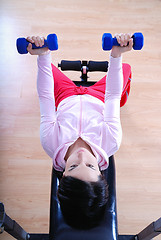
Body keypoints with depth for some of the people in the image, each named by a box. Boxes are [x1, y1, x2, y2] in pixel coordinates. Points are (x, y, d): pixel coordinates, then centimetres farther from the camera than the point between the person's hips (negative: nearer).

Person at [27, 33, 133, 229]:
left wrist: (43, 56, -43)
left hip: (66, 98, 1)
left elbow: (45, 96, -39)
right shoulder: (110, 143, -43)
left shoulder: (51, 144, -43)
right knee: (126, 67, 17)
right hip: (98, 98, 0)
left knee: (48, 65, 21)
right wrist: (116, 55, -42)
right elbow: (113, 96, -38)